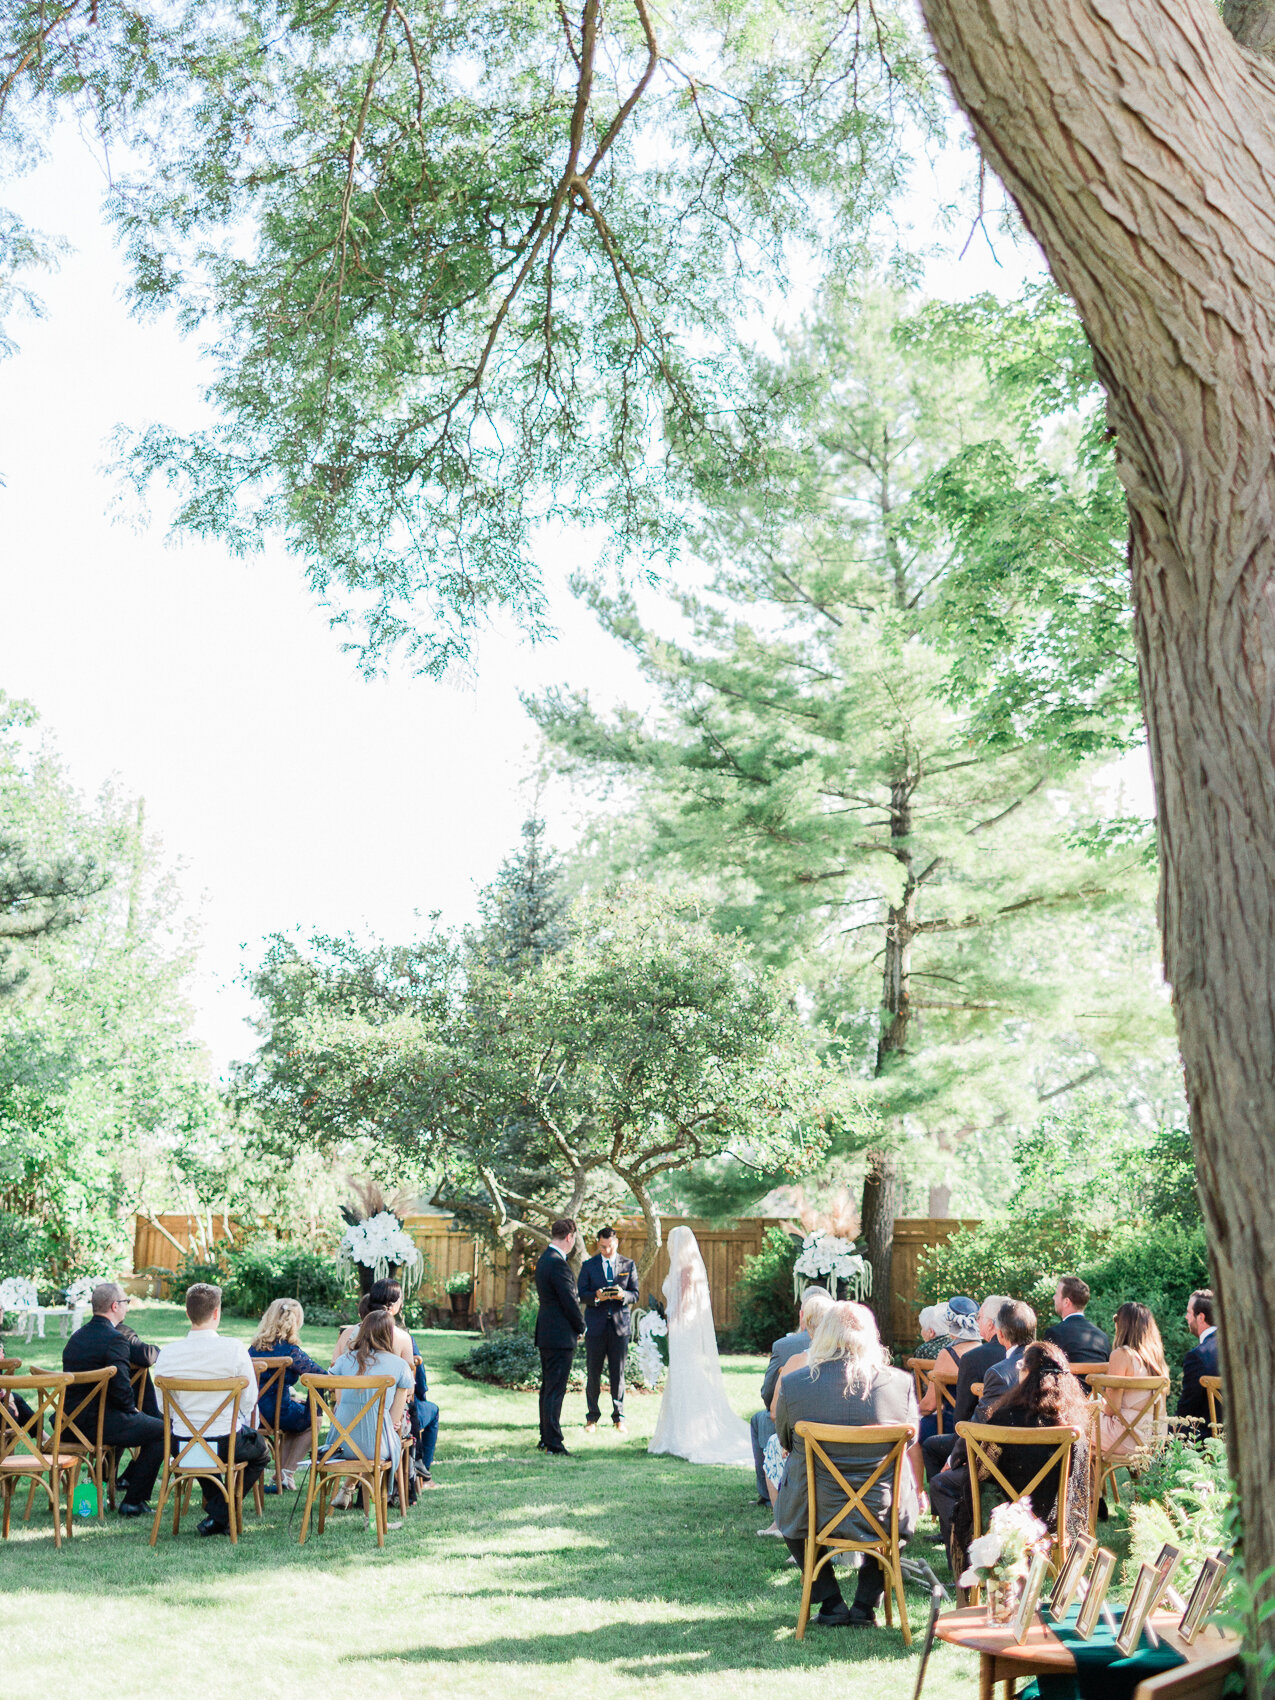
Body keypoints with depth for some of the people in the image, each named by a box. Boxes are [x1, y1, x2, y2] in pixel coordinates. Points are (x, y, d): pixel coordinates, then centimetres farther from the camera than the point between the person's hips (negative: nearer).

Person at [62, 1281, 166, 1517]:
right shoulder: (114, 1338, -18)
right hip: (101, 1423, -9)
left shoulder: (77, 1336, 11)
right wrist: (131, 1409, -4)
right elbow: (120, 1387, -22)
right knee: (163, 1431, 4)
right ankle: (133, 1501, 4)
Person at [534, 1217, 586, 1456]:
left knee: (548, 1388, 16)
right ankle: (553, 1444, -4)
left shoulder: (544, 1259, 12)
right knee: (555, 1390, -6)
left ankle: (545, 1438, 23)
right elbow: (569, 1302, -17)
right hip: (560, 1335, -10)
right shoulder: (558, 1264, -20)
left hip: (545, 1334, 10)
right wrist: (581, 1327, -4)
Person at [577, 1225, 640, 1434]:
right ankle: (592, 1417, 14)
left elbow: (635, 1295, 5)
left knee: (618, 1373, 2)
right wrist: (596, 1296, -19)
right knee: (593, 1373, 2)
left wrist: (623, 1295, -17)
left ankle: (618, 1417, 13)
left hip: (620, 1324, 0)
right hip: (596, 1325, 0)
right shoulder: (588, 1266, 6)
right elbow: (581, 1295, 1)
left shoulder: (629, 1265, 8)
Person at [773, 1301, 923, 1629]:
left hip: (813, 1513, 0)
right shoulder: (900, 1383, -9)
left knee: (787, 1511, 35)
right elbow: (912, 1448, 6)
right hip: (883, 1515, 0)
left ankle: (831, 1603, 25)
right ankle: (866, 1604, 27)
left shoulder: (792, 1384, -11)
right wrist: (918, 1493, 26)